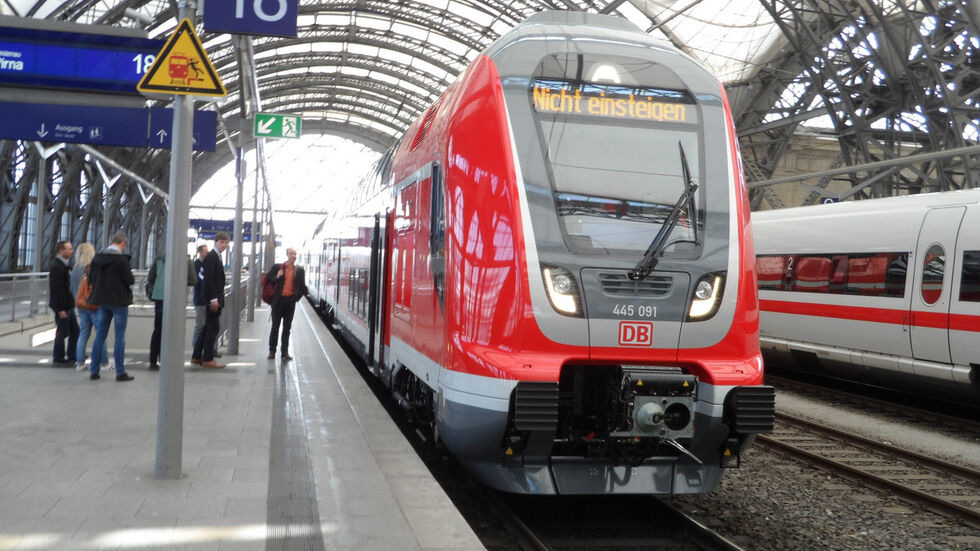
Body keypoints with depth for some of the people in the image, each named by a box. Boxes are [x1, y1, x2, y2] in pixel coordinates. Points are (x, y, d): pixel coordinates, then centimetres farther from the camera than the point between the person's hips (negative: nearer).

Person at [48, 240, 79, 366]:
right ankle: (58, 358, 11)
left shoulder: (65, 264, 13)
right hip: (62, 306, -10)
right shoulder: (57, 267, -18)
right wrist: (61, 309, -22)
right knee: (62, 332, 0)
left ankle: (72, 356, 23)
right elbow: (57, 289, -21)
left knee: (75, 331, 14)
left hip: (68, 305, 10)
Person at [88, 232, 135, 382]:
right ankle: (120, 372, 0)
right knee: (120, 337, 0)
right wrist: (132, 279, 5)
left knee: (100, 336, 12)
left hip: (102, 301, 6)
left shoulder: (97, 257, 4)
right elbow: (129, 279, -16)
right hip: (119, 301, -6)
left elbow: (90, 279, 9)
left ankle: (94, 371, 14)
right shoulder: (121, 258, -16)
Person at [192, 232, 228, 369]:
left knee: (208, 328, 13)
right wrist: (213, 299, -22)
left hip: (215, 298, 10)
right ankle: (208, 359, 0)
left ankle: (196, 357, 18)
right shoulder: (211, 257, -13)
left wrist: (218, 298, 15)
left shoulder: (216, 257, 17)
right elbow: (209, 279, -20)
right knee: (213, 328, -6)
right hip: (212, 298, -10)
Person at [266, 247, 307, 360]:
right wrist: (277, 277, -13)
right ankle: (272, 351, 10)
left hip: (290, 301, 1)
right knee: (275, 327, 2)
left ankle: (285, 352, 11)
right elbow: (267, 279, 4)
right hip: (278, 300, -1)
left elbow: (302, 287, 9)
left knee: (287, 328, 6)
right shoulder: (277, 267, 2)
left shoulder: (299, 270, 6)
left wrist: (296, 298, -2)